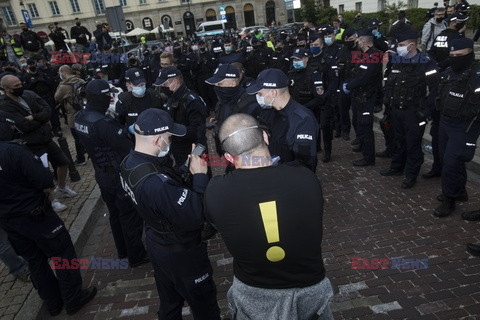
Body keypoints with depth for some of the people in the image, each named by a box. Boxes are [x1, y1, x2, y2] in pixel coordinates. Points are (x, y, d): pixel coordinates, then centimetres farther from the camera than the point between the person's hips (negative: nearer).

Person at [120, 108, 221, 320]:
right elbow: (195, 216, -35)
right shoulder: (157, 183, -39)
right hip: (181, 253, -8)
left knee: (169, 302, 30)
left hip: (157, 244, 9)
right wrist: (200, 175, -27)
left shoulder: (128, 164, -9)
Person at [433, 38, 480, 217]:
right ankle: (460, 192, 36)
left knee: (451, 163, -7)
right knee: (448, 159, 17)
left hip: (464, 127, -8)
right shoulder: (448, 73, 6)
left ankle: (449, 200, 10)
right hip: (445, 122, 8)